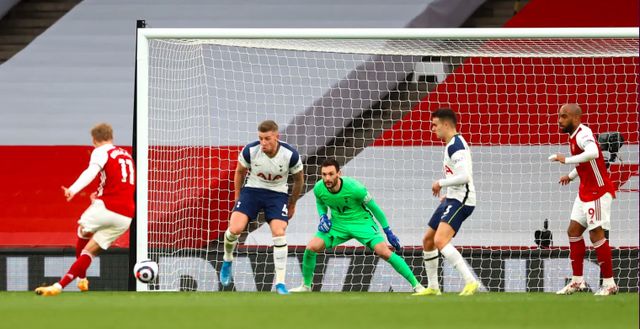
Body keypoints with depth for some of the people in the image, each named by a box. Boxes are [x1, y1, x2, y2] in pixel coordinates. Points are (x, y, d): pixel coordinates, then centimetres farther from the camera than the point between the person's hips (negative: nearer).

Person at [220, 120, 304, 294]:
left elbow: (299, 180, 2)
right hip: (252, 190, 0)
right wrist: (238, 198, 10)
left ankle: (280, 283, -10)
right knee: (235, 229, -19)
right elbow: (240, 172, 3)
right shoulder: (250, 150, -18)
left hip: (277, 194, 0)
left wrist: (292, 204, 12)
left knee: (279, 233, -19)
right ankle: (227, 261, 14)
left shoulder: (290, 155, -19)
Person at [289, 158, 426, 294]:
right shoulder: (318, 188, -15)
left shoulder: (354, 188, -27)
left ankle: (416, 285, -10)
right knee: (311, 248, -12)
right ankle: (306, 286, 11)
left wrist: (388, 231, -6)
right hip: (337, 224, 4)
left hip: (361, 222, -4)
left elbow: (374, 208, -12)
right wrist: (323, 216, -11)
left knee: (384, 252, -19)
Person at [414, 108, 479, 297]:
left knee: (440, 240, -26)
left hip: (460, 201, -11)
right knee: (428, 241, 16)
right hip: (452, 200, 11)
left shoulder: (456, 145, -16)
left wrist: (440, 183, -14)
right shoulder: (452, 144, 17)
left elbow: (464, 177, -26)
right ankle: (433, 288, 27)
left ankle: (470, 282, -31)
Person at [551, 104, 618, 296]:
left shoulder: (583, 134, -19)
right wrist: (571, 176, 25)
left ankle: (609, 283, -4)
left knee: (596, 234, -10)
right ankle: (577, 281, 13)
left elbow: (592, 153, -41)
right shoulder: (574, 136, 11)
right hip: (585, 192, 10)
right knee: (573, 231, 8)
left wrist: (567, 160, -37)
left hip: (598, 192, -10)